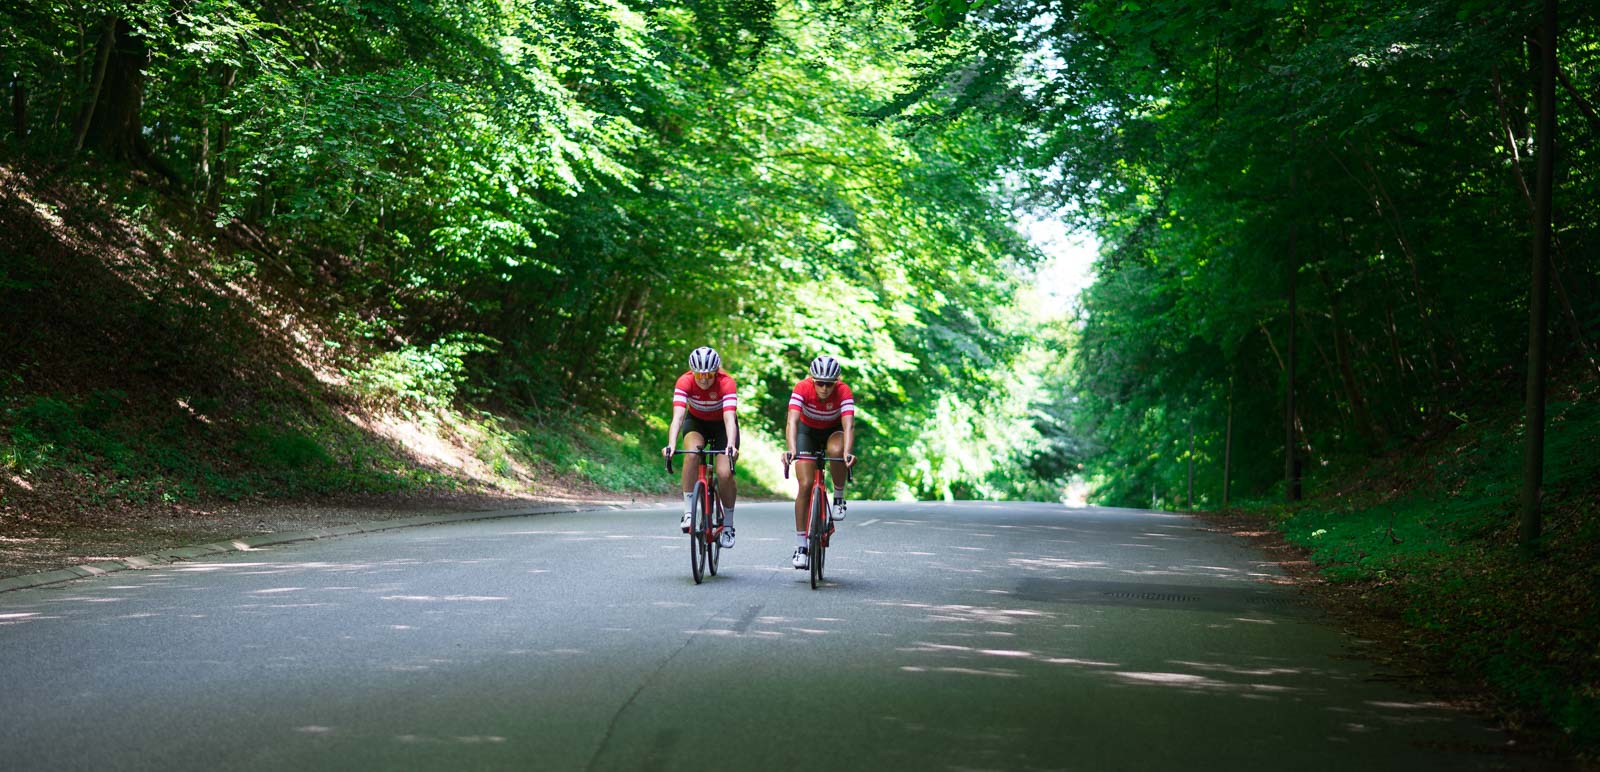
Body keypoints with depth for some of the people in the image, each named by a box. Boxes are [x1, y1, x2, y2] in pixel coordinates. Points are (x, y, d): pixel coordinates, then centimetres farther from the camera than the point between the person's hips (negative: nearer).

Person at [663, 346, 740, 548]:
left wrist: (731, 445, -57)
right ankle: (688, 513, -25)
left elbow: (729, 418, -41)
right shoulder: (685, 382, -27)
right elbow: (678, 416, -37)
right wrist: (671, 445, -52)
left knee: (724, 474, -18)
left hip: (722, 425, -1)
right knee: (692, 452, -32)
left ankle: (728, 525, 5)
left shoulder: (726, 383, -30)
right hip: (696, 422, 1)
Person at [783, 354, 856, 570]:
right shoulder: (802, 388, -30)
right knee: (805, 485, -12)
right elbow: (792, 421, -41)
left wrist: (848, 452, -57)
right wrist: (791, 450, -57)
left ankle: (839, 496, -10)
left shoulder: (843, 391, -29)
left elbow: (849, 425, -40)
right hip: (807, 431, 0)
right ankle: (800, 545, -4)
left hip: (834, 431, 0)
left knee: (836, 451, -37)